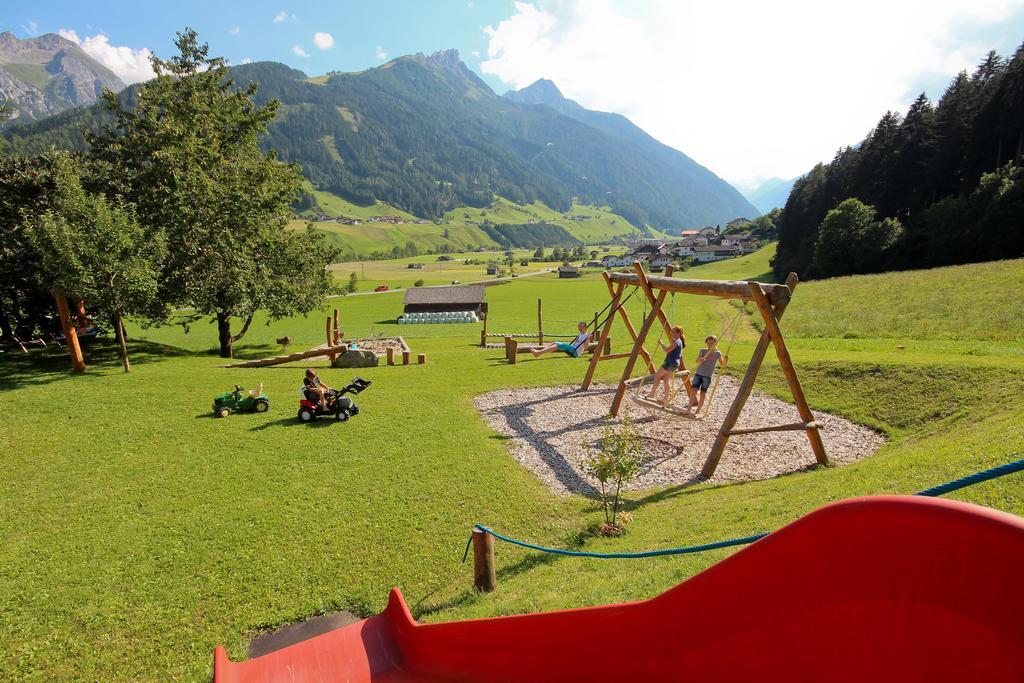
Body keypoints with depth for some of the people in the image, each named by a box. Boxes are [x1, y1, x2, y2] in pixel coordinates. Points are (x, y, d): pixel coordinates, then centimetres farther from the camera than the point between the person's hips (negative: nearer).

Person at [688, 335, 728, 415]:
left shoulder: (717, 353, 2)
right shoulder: (702, 351, 4)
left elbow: (723, 365, -3)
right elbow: (697, 361, -8)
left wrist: (726, 360, -24)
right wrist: (702, 359, -30)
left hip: (708, 376, -1)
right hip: (699, 374, 1)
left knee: (703, 393, 0)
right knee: (694, 390, -7)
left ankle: (698, 410, 12)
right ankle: (689, 408, 1)